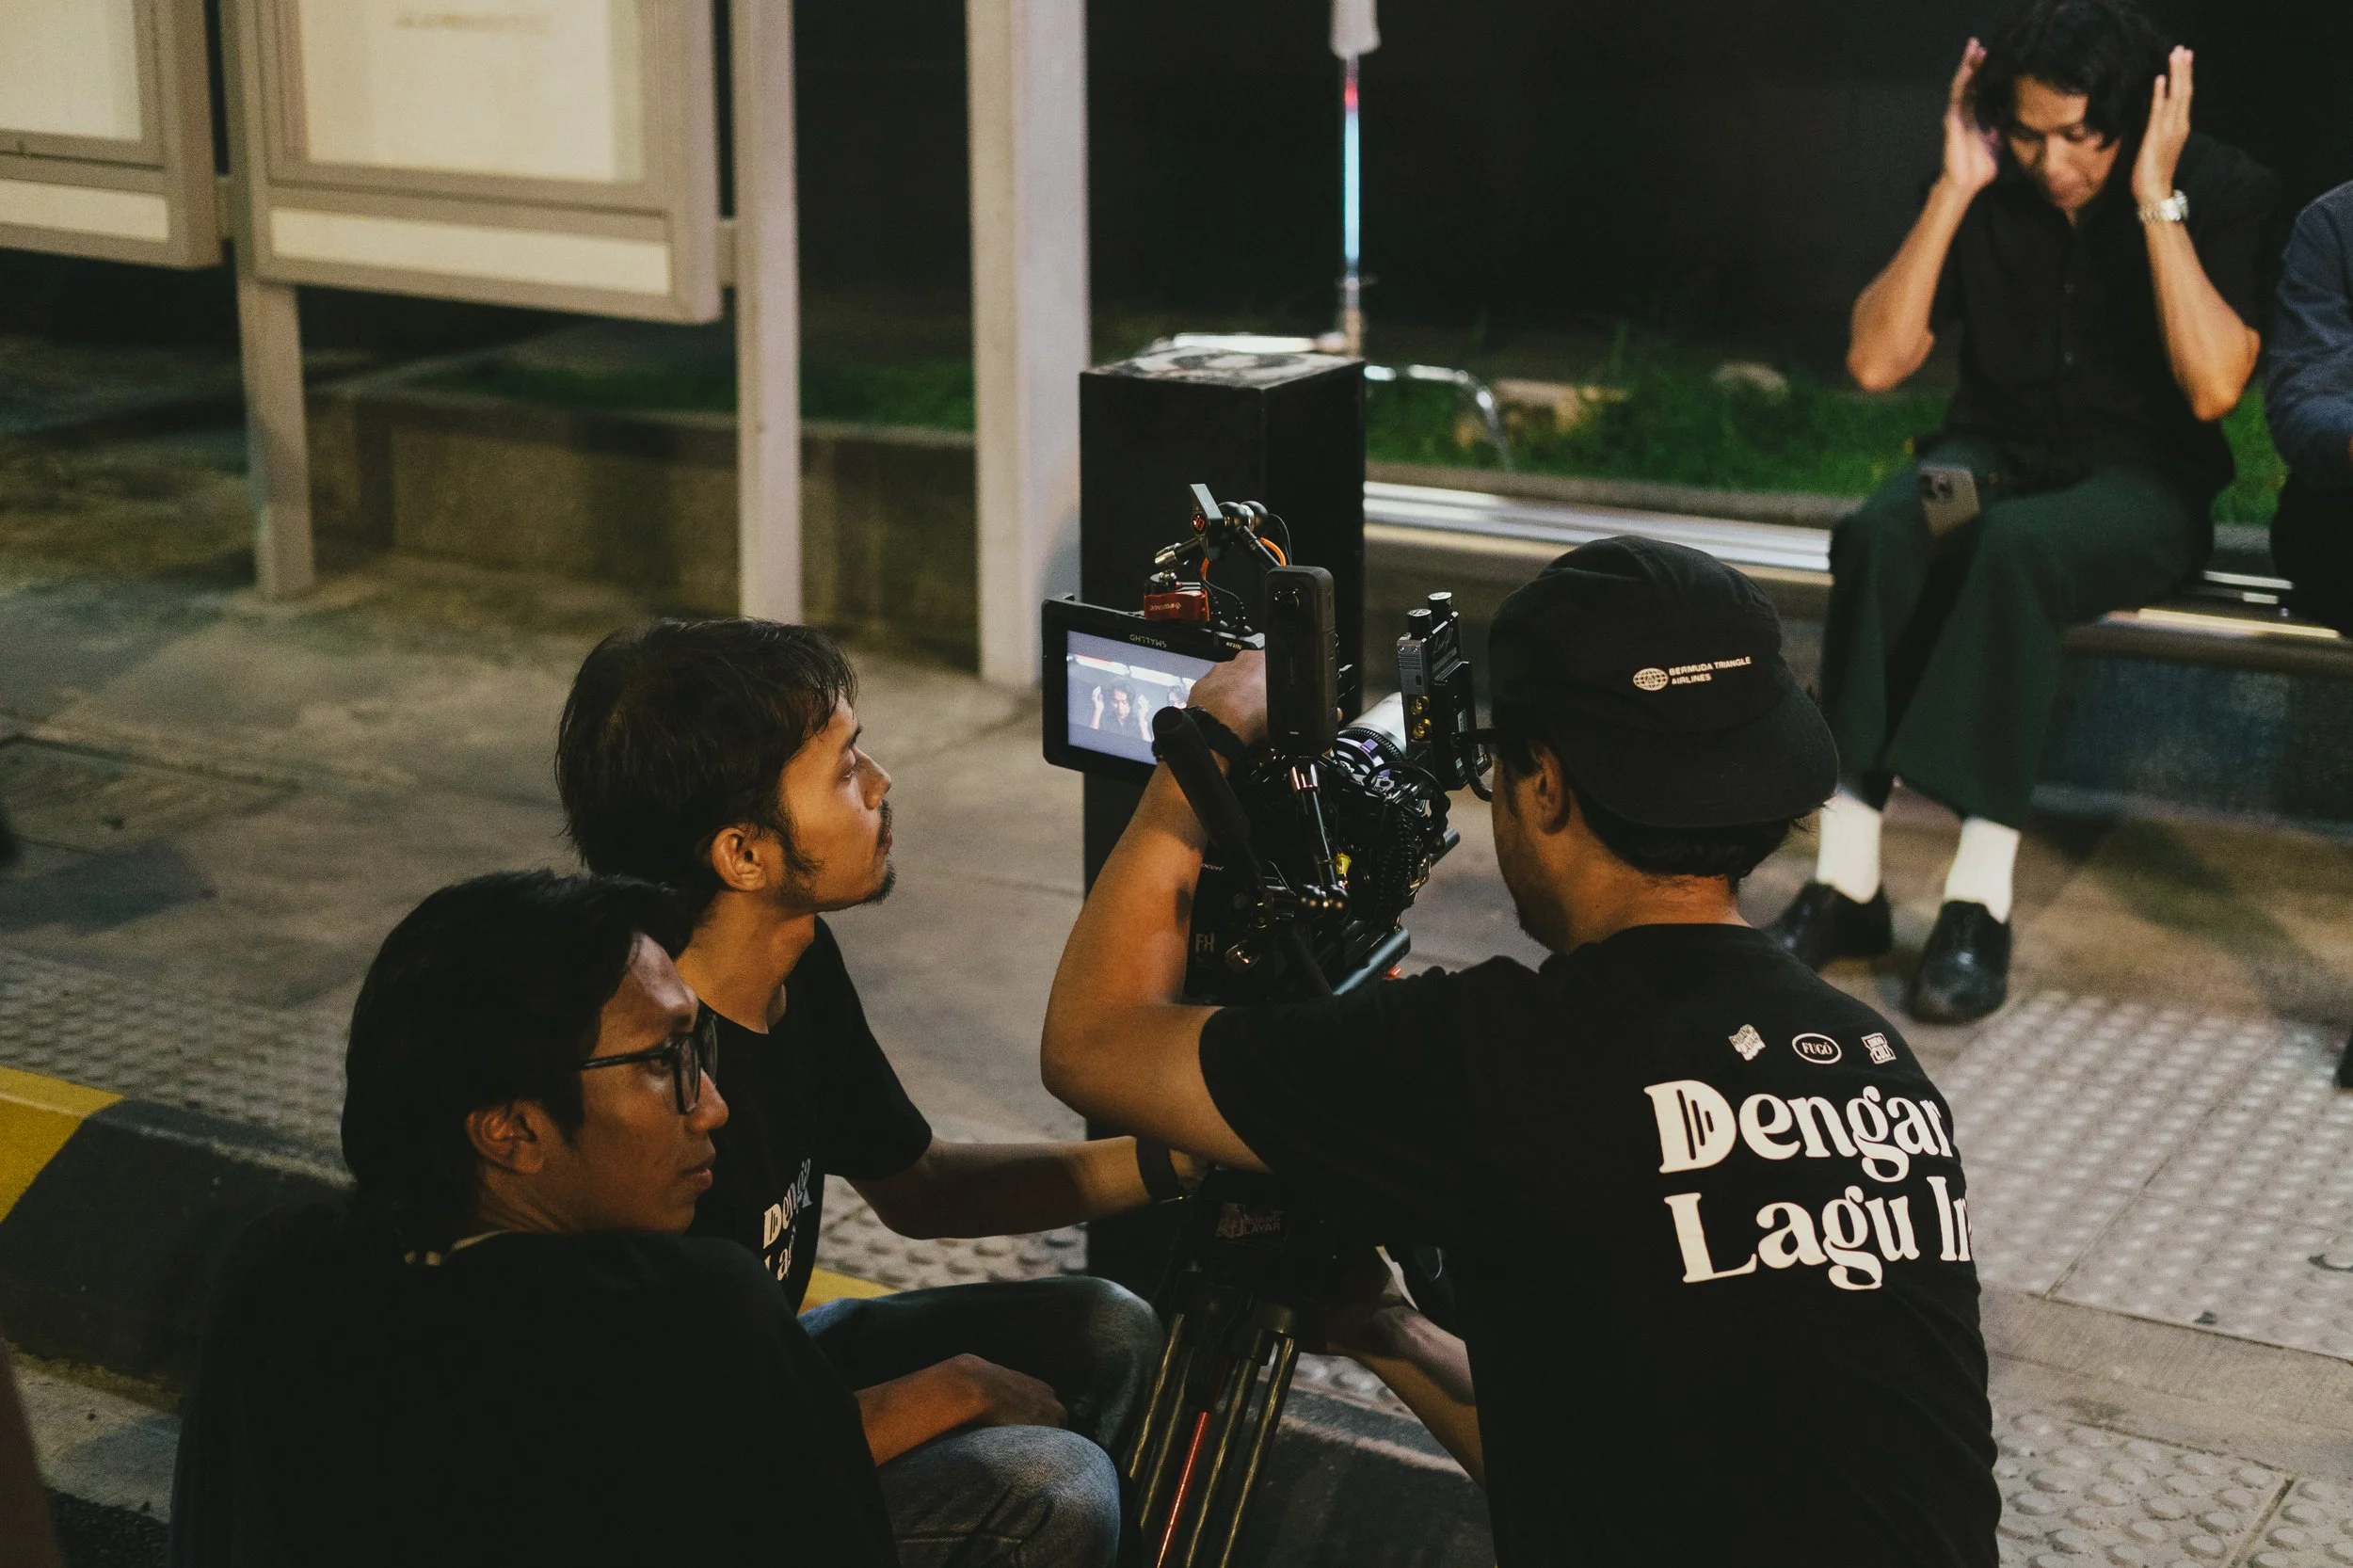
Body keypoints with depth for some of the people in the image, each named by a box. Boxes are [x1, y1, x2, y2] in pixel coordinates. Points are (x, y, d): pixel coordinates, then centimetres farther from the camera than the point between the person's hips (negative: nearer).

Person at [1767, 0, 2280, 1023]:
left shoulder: (2223, 191, -8)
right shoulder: (1993, 190, -1)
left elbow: (2213, 389, -21)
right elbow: (1875, 363, -5)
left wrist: (2155, 203, -23)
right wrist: (1952, 193, -12)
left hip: (2142, 485, -3)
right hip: (1994, 456, 3)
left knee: (2016, 546, -38)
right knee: (1880, 535, -32)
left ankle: (1980, 902, -38)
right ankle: (1845, 881, -32)